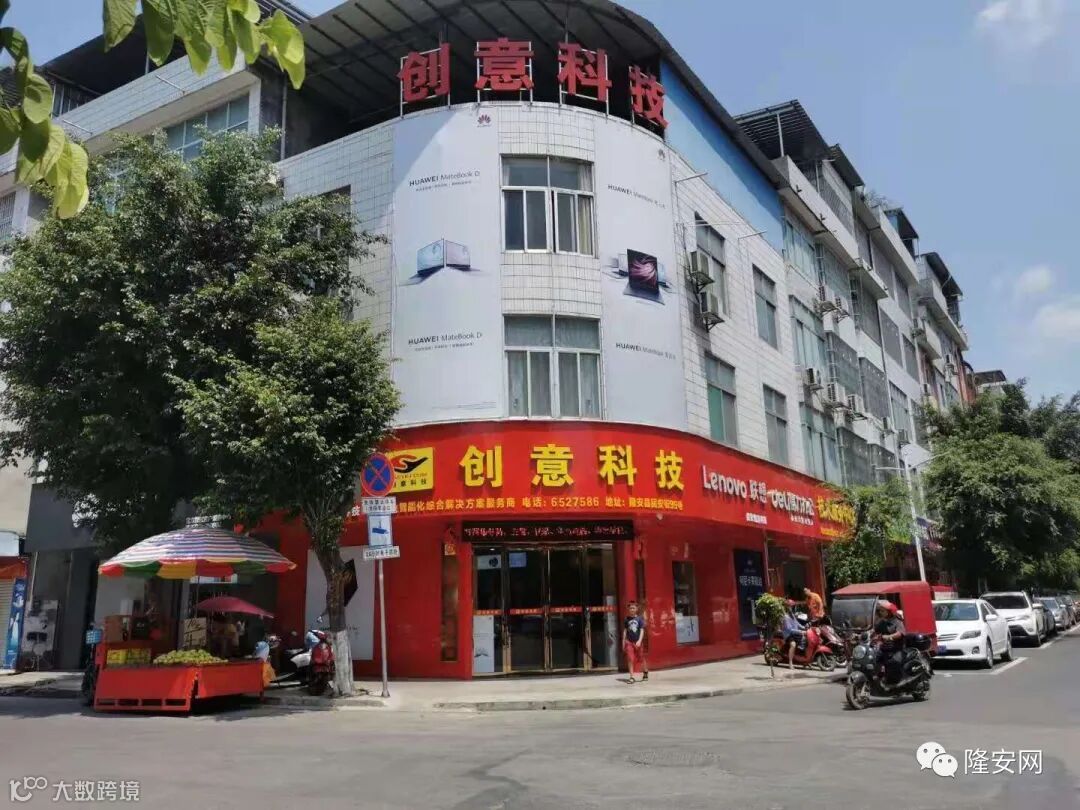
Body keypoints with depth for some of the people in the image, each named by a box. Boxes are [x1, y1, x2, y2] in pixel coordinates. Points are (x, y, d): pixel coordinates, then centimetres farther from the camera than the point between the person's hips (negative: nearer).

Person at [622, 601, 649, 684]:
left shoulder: (639, 619, -3)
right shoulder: (627, 619, 4)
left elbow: (642, 630, -7)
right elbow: (625, 631, 10)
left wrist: (639, 641, -18)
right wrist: (623, 642, 9)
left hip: (638, 642, -1)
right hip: (629, 642, 1)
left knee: (641, 659, 11)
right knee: (630, 659, -7)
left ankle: (645, 673, 35)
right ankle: (632, 677, -2)